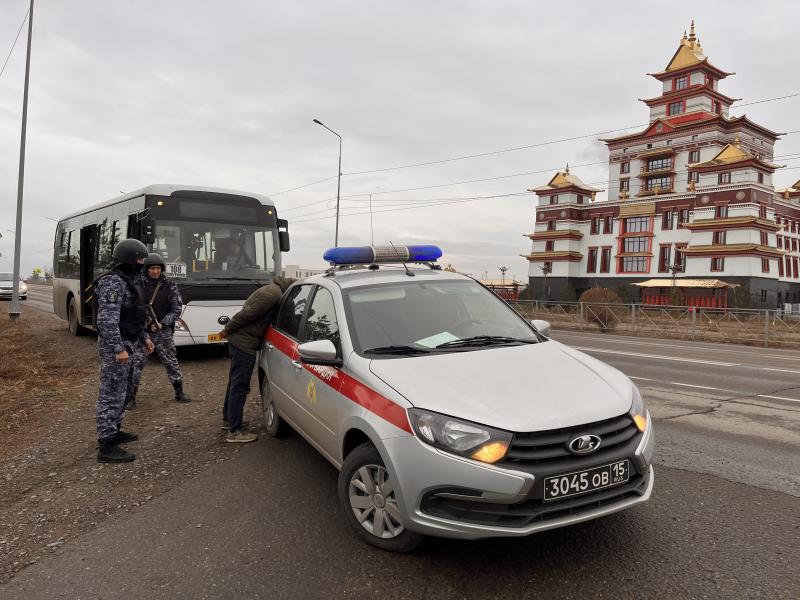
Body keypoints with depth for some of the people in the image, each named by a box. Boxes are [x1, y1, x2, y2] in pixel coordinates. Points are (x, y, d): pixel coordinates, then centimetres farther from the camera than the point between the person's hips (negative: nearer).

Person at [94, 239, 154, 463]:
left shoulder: (125, 281, 14)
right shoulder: (112, 282, -18)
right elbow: (107, 320, -25)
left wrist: (144, 337, 21)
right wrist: (118, 349, -26)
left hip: (126, 344, 11)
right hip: (115, 346, -11)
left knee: (123, 391, 20)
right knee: (111, 395, -6)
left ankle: (114, 431, 33)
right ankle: (106, 446, 0)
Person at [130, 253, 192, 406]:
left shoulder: (170, 286, -1)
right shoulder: (138, 283, -3)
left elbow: (177, 309, -2)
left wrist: (162, 324, -13)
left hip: (163, 331, 1)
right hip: (142, 331, -1)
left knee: (171, 361, 9)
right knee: (136, 363, -1)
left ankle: (179, 393, 22)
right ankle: (131, 397, 10)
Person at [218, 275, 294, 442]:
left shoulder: (273, 290, 12)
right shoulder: (274, 294, -21)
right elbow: (247, 313, -21)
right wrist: (228, 330, -13)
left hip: (238, 340, 10)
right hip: (245, 343, -10)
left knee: (235, 382, 21)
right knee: (240, 386, -4)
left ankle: (228, 419, 36)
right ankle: (234, 431, 2)